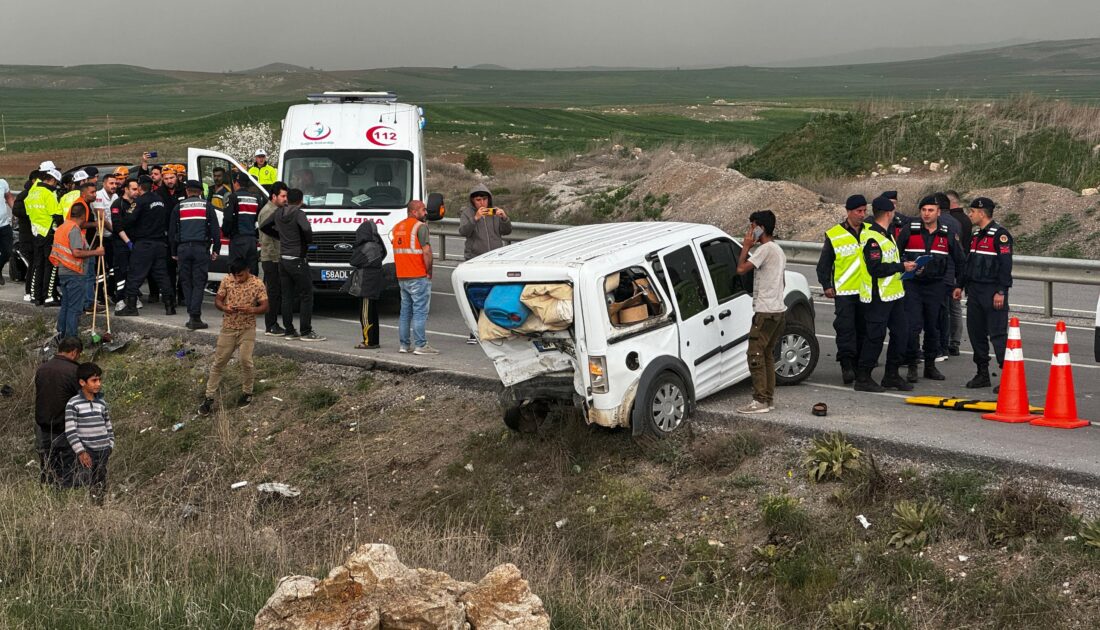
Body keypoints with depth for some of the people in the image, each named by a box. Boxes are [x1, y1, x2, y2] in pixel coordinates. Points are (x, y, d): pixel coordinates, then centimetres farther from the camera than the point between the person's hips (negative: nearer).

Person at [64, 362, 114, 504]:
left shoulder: (102, 403, 10)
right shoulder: (73, 404, -8)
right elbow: (70, 431, -11)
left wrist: (110, 446, 10)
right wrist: (81, 452, -15)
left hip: (103, 452, 5)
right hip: (86, 453, -5)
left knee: (100, 489, 9)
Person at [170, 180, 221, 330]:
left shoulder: (179, 207, 10)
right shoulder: (207, 206, 6)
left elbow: (171, 231, 12)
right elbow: (215, 230, 3)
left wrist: (173, 252, 18)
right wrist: (215, 249, 8)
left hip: (183, 249, 1)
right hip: (201, 248, -1)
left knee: (186, 283, 8)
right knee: (199, 283, -2)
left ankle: (192, 316, 5)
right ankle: (195, 317, -11)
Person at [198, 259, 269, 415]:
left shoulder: (257, 284, -8)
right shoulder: (227, 280, -2)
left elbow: (265, 307, -8)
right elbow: (217, 300, 2)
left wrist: (250, 310, -27)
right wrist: (225, 308, -20)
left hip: (247, 329, -2)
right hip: (228, 328, 2)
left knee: (246, 361, -8)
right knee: (218, 362, 2)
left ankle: (247, 393, 15)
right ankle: (209, 398, 7)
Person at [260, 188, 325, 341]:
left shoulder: (279, 213, 7)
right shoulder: (298, 214, -13)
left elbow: (264, 227, 18)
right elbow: (306, 229, -30)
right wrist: (308, 241, -9)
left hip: (283, 259, 7)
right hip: (297, 260, -7)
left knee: (287, 296, 10)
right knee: (306, 296, -1)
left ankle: (289, 330, 12)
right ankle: (306, 332, -3)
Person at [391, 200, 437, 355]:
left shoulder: (397, 227, 14)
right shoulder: (420, 226, -11)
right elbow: (426, 251, -18)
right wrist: (429, 271, -8)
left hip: (402, 277, 8)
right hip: (418, 277, -8)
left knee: (405, 311, 13)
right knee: (420, 311, -5)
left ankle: (404, 344, 15)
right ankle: (420, 345, -7)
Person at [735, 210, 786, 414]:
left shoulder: (766, 249, -14)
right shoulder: (778, 250, 18)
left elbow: (741, 268, -20)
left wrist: (746, 247, -7)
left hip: (766, 311, -10)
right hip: (779, 310, 10)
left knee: (756, 355, -8)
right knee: (767, 355, 14)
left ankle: (760, 401, -10)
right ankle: (769, 398, 16)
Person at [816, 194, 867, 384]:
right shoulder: (834, 235, -2)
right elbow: (824, 264, 4)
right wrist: (826, 285, -4)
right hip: (844, 292, -4)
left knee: (863, 329, 9)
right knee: (845, 328, -11)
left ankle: (859, 365, 18)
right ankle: (846, 365, -12)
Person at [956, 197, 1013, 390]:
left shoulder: (1000, 234, -11)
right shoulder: (976, 235, 17)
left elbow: (1006, 264, -17)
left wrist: (1001, 292, -21)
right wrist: (961, 286, 20)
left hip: (993, 292, -9)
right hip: (975, 291, 9)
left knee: (998, 334, -10)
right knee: (976, 332, 10)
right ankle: (982, 374, 18)